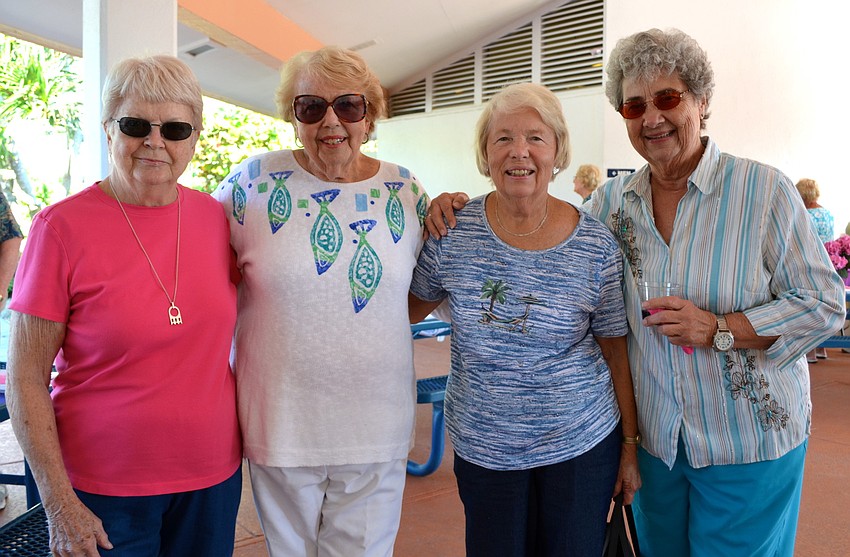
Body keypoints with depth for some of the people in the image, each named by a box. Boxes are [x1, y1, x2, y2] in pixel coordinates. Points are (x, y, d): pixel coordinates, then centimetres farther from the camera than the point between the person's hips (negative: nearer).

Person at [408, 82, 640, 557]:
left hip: (584, 446, 0)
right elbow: (412, 305, 9)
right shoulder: (453, 230, -8)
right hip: (483, 449, 1)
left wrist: (630, 445, 2)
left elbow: (615, 350, -1)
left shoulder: (597, 245, -9)